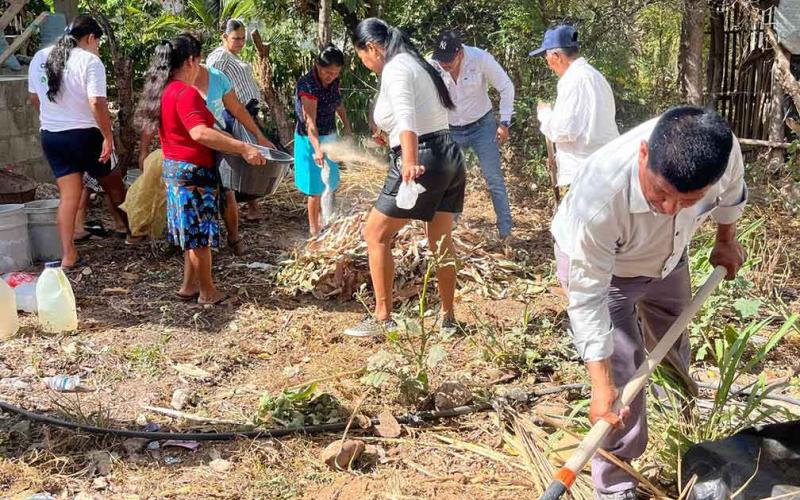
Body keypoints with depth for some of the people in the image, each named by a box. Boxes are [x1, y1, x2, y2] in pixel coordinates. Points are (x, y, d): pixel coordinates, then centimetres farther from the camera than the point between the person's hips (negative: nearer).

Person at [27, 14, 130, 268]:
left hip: (50, 136, 5)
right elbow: (97, 104, -22)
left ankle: (68, 254, 3)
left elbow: (35, 99, 16)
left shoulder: (40, 58, 7)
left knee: (68, 194, 7)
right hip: (84, 135, -5)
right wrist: (108, 137, -17)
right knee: (113, 183, 17)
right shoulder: (90, 61, -13)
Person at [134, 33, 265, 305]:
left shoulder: (163, 90, 11)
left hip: (174, 168, 10)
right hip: (193, 171, -10)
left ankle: (189, 286, 26)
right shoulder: (186, 93, -20)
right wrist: (242, 148, -35)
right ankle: (207, 292, 10)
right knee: (201, 233, 0)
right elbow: (199, 133, -32)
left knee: (192, 232, 18)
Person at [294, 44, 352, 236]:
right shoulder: (307, 85, -27)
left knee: (329, 183, 18)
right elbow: (310, 122, -33)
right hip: (311, 140, -7)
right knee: (316, 186, 1)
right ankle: (314, 229, 14)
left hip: (330, 136, 7)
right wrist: (317, 149, -42)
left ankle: (323, 220, 34)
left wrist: (347, 127, 5)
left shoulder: (333, 81, -5)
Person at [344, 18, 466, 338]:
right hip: (448, 155, 10)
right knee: (441, 241, 17)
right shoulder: (415, 63, 18)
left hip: (422, 160, -10)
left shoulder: (394, 69, -11)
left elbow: (405, 117, -29)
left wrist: (409, 163, -43)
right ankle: (447, 318, 26)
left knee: (376, 235, 1)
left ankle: (383, 319, 4)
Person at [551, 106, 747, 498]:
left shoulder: (720, 148, -35)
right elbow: (588, 298, -36)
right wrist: (600, 384, -35)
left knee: (675, 349, 26)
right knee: (622, 381, -9)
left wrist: (726, 241, 11)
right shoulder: (598, 196, -47)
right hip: (596, 264, -5)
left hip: (667, 255, 5)